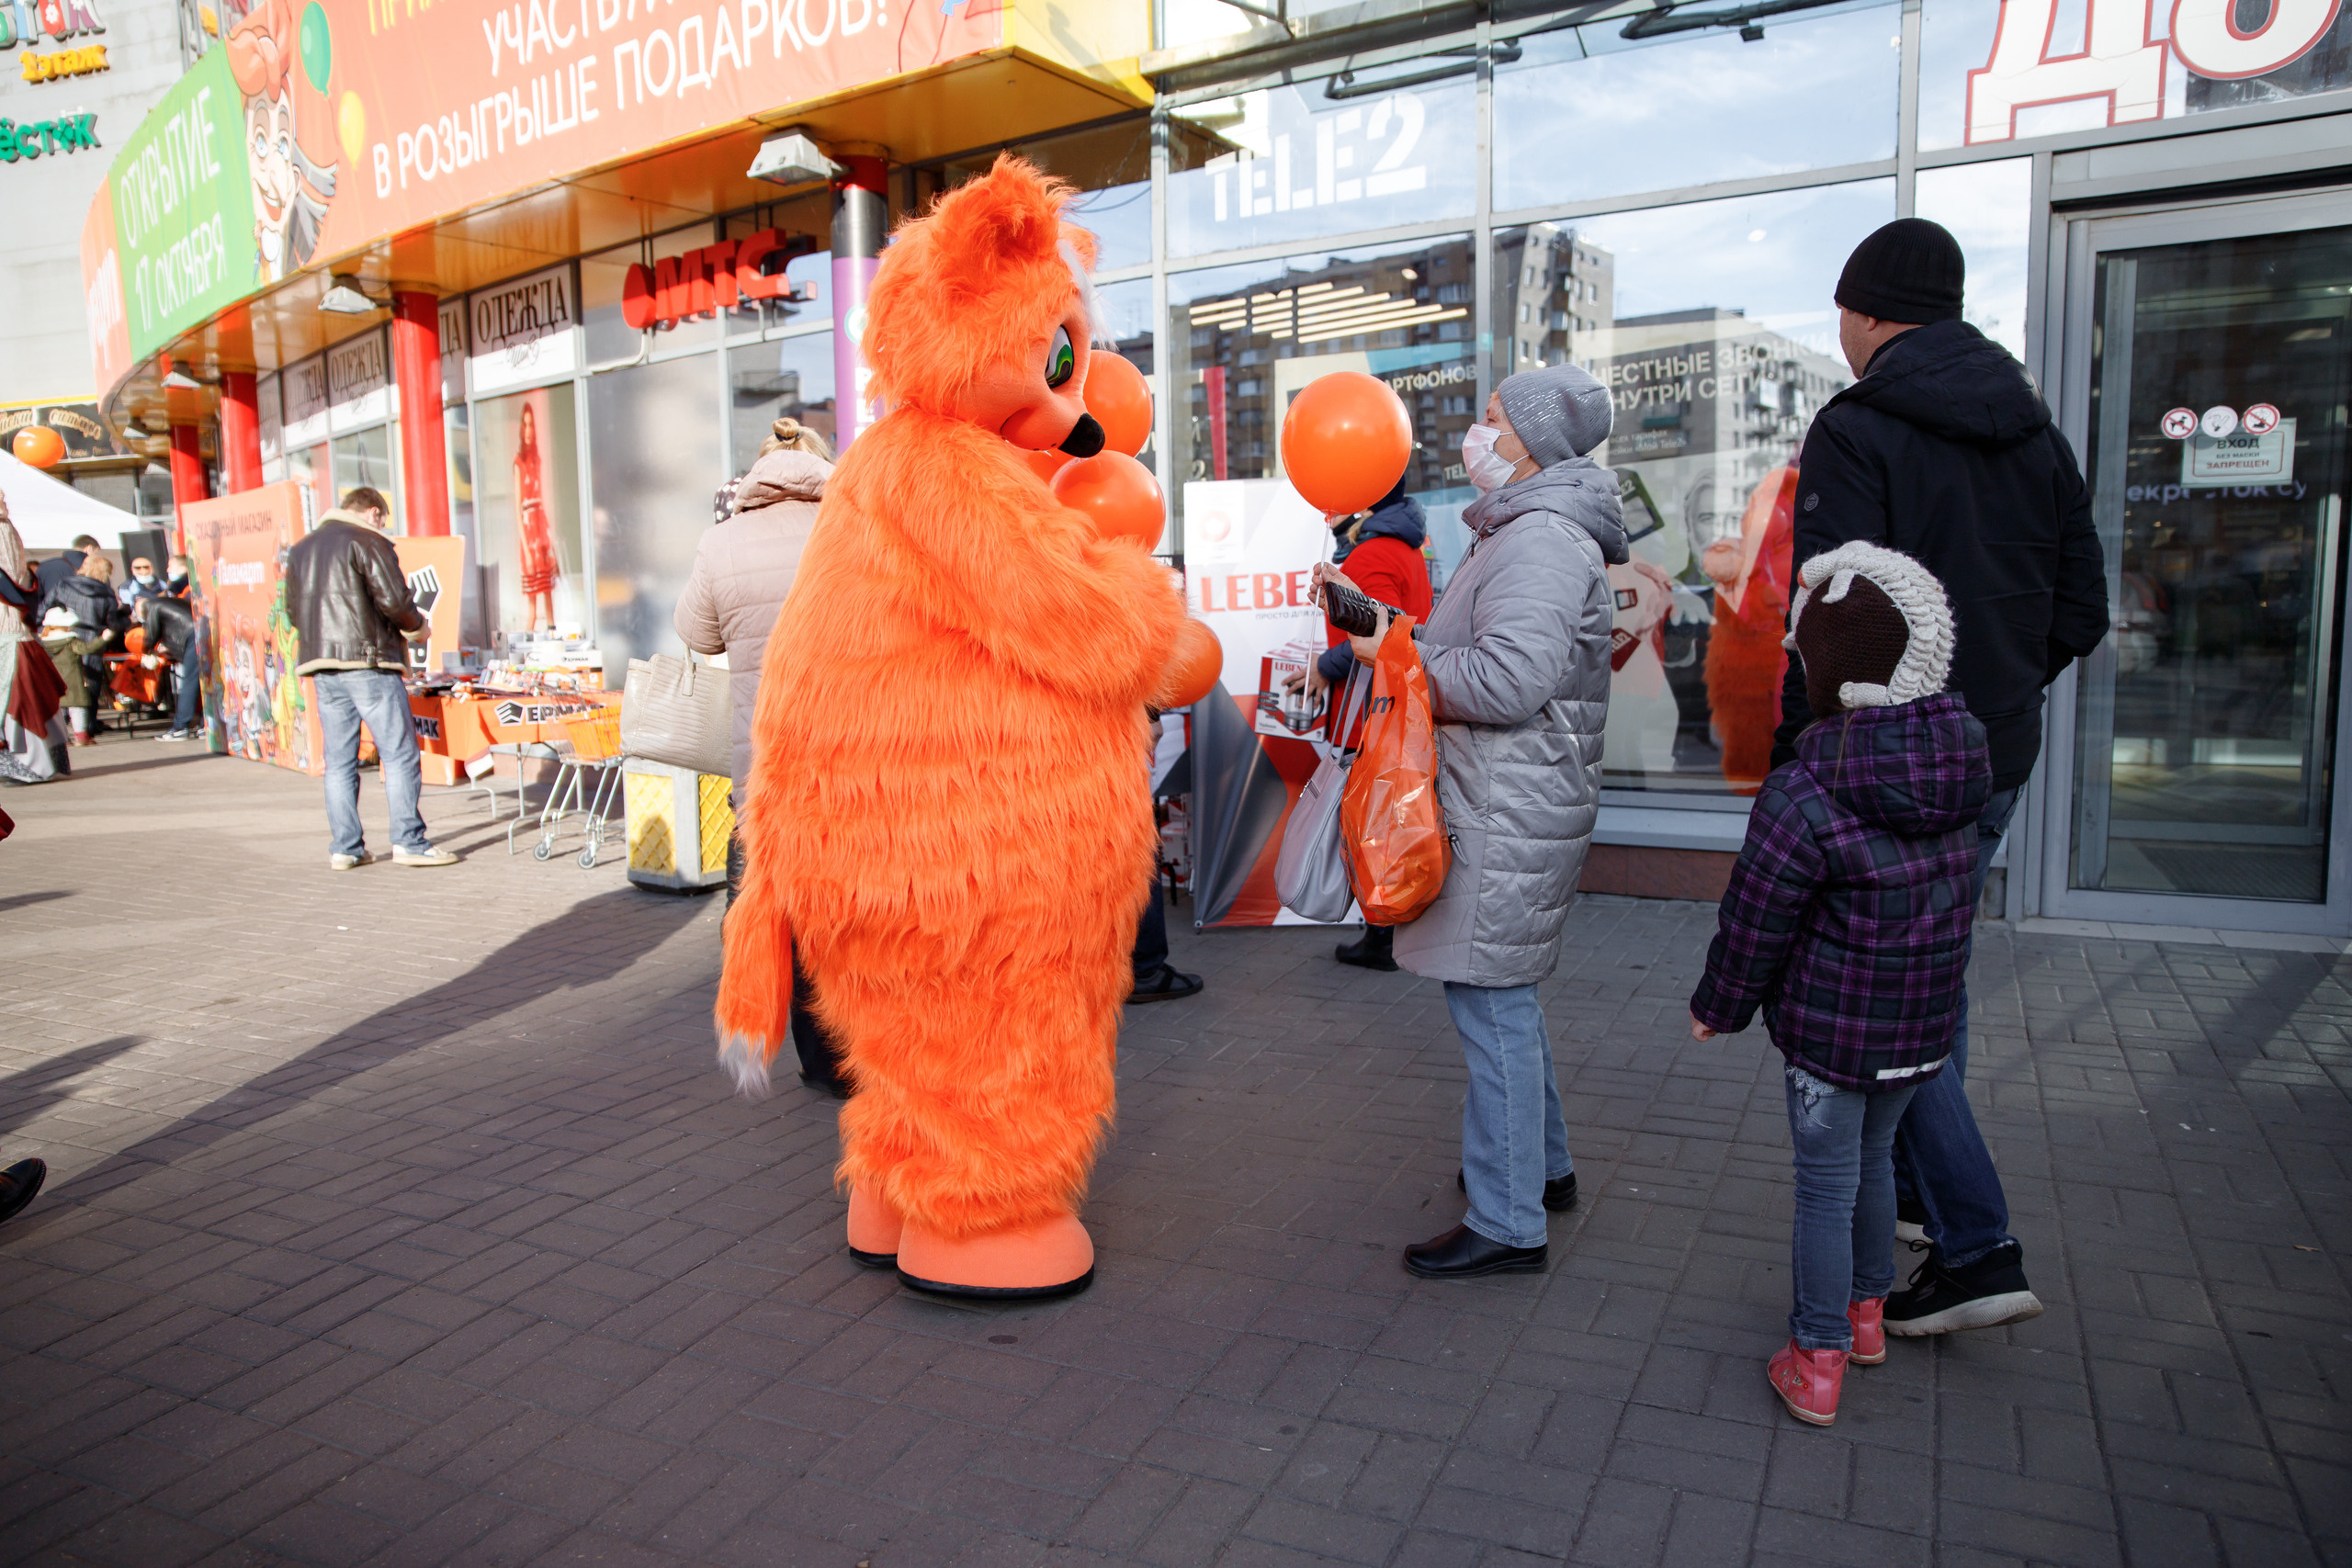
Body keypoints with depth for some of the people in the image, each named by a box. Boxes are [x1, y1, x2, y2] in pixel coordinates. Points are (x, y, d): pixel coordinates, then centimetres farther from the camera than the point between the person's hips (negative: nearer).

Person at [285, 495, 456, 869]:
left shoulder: (300, 549, 18)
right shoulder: (368, 542, -5)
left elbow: (292, 610, 18)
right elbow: (393, 599, -13)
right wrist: (417, 626, 4)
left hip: (322, 666, 7)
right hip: (368, 662, -7)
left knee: (338, 760, 9)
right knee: (399, 754, -3)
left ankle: (344, 847, 10)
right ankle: (408, 841, -5)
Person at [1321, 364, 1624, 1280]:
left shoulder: (1546, 538, -16)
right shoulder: (1519, 533, 20)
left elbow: (1508, 679, -27)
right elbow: (1461, 655, 20)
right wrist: (1371, 613, 15)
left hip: (1510, 819, -11)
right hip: (1496, 806, 11)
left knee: (1491, 1004, -5)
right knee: (1502, 998, 21)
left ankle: (1508, 1224, 5)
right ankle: (1543, 1166, 36)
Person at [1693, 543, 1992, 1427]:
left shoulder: (1803, 797, -24)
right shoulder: (1961, 765, -3)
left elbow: (1754, 926, -15)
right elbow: (1953, 899, 10)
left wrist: (1717, 1008, 0)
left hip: (1830, 1029, -6)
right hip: (1924, 1023, 6)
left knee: (1825, 1186, 7)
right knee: (1874, 1159, 24)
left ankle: (1817, 1362, 19)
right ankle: (1867, 1313, 42)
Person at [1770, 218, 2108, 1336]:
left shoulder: (1856, 431, -13)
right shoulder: (2035, 435, 11)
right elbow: (2081, 609, 13)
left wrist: (1795, 759, -13)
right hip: (1996, 765, 8)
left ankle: (1976, 1250, 2)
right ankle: (1910, 1184, 35)